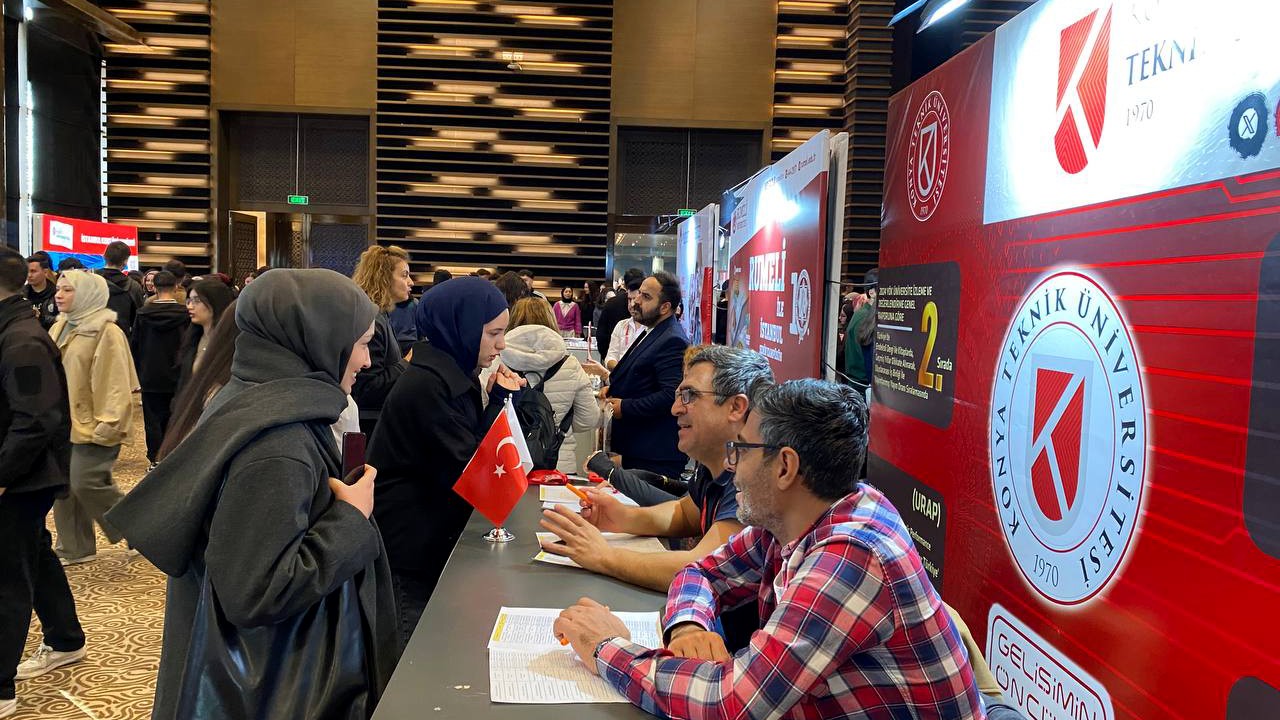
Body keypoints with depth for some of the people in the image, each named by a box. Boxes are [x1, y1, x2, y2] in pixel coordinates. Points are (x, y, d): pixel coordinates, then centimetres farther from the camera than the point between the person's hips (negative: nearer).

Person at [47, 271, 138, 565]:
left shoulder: (107, 332, -14)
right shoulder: (59, 328, 12)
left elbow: (115, 383, -18)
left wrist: (108, 423, -23)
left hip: (91, 426, -8)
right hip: (63, 422, 8)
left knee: (86, 484, -9)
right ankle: (73, 548, 22)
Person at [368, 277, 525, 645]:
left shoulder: (456, 376, 9)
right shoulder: (427, 385, -21)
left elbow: (475, 448, 7)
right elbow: (464, 471, -21)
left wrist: (499, 400, -5)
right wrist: (500, 401, -14)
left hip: (434, 541, 9)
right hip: (408, 551, -9)